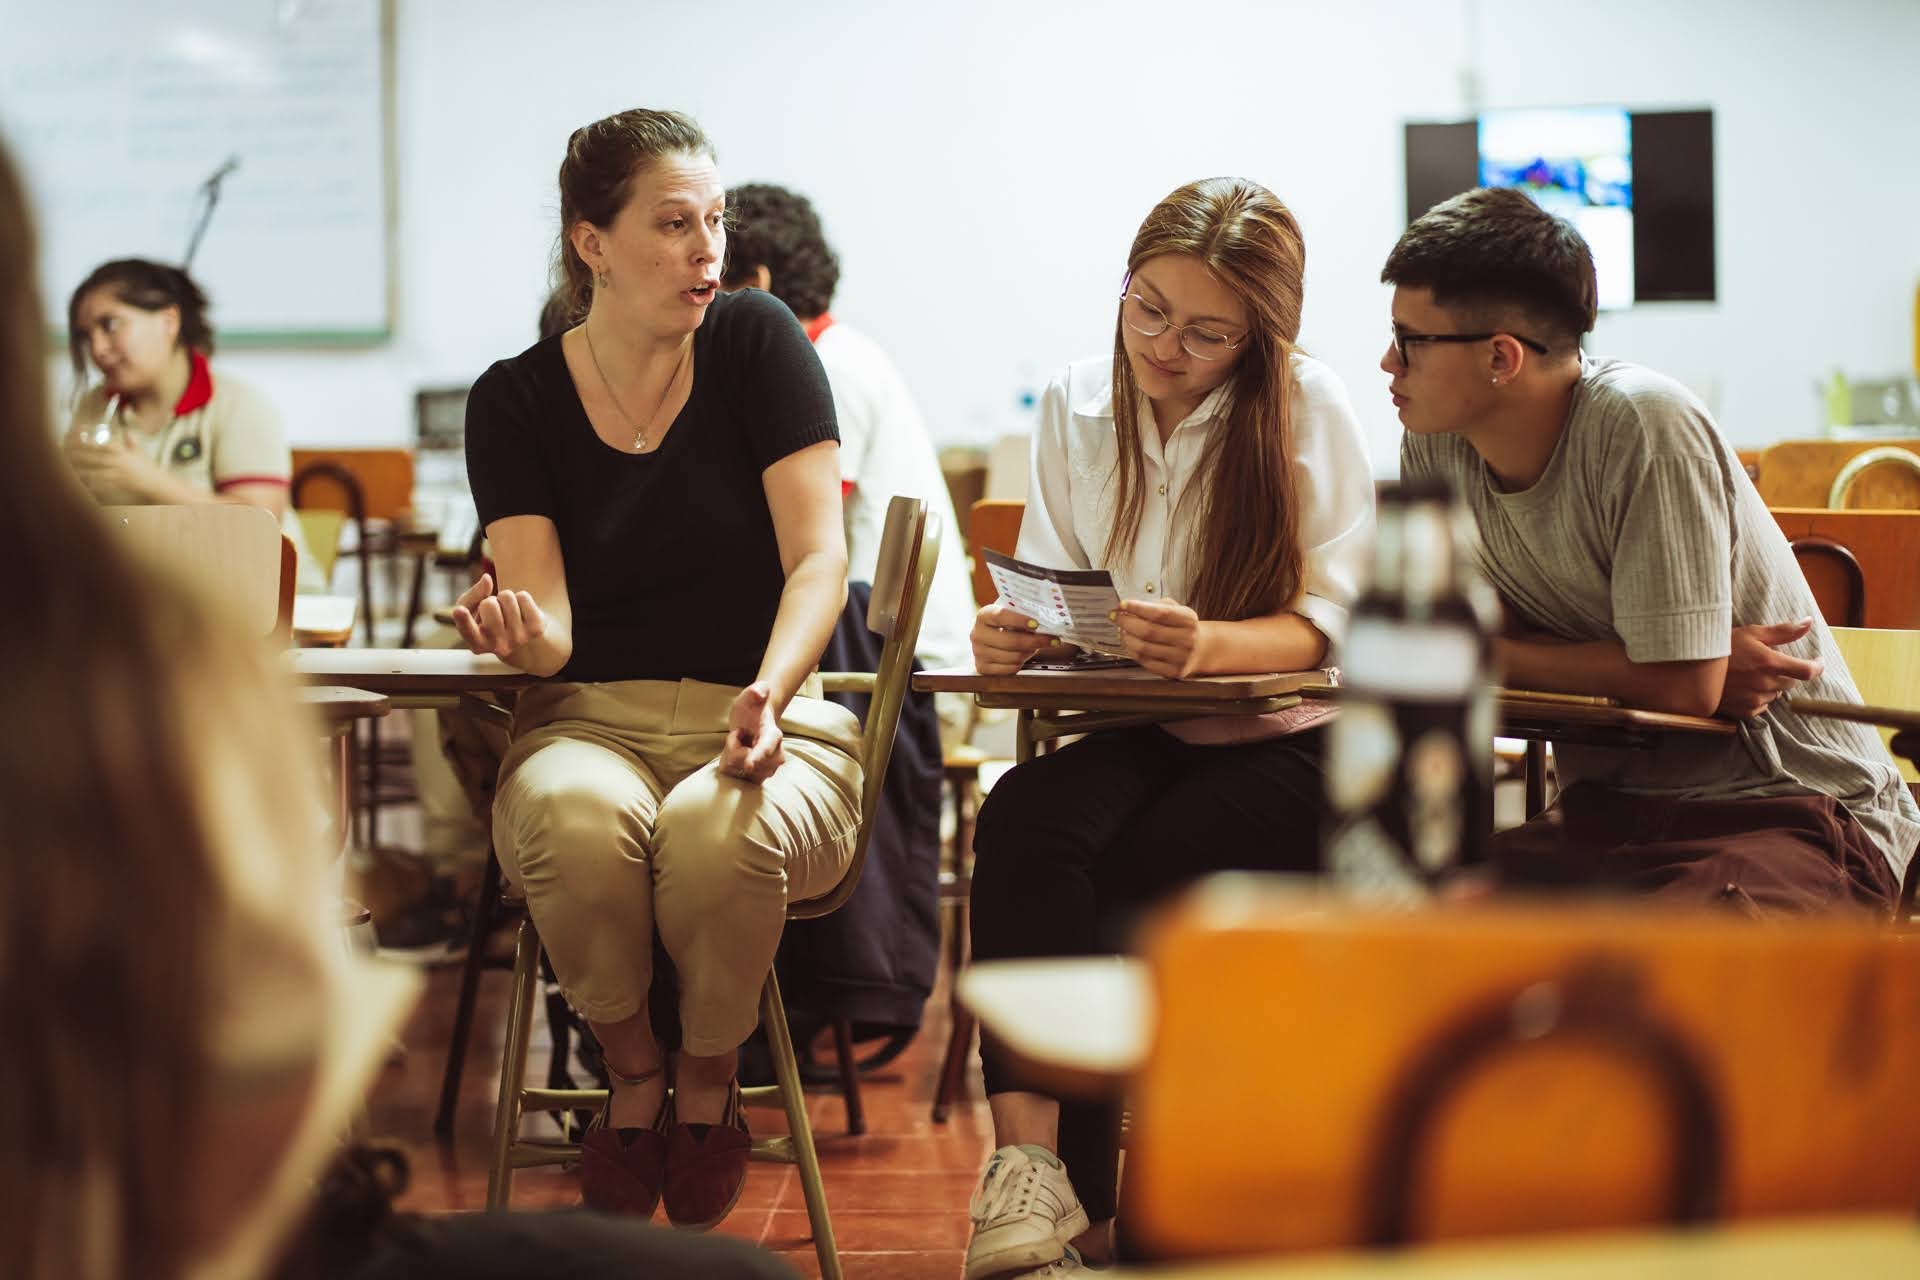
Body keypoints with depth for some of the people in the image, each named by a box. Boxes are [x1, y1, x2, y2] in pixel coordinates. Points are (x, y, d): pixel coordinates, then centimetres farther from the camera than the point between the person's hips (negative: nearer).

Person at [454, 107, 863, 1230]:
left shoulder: (757, 343, 0)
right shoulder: (516, 400, 4)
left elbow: (820, 558, -7)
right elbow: (551, 625, -2)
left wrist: (769, 695, -26)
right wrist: (517, 632, -28)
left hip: (772, 719, -1)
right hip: (592, 719, 1)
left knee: (718, 830, -36)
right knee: (576, 819, -36)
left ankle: (711, 1079, -3)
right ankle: (633, 1076, -5)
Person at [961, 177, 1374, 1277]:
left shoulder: (1310, 406, -6)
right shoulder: (1077, 406, 8)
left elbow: (1331, 620, -12)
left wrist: (1211, 644, -33)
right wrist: (1010, 638, -17)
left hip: (1289, 744, -4)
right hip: (1133, 736, 4)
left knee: (1118, 886, -31)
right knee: (1022, 819, -30)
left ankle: (1059, 1189, -19)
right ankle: (1032, 1155, -38)